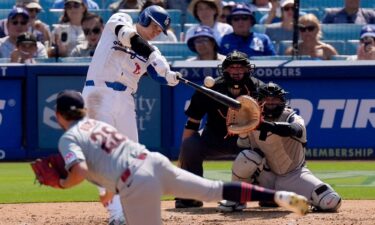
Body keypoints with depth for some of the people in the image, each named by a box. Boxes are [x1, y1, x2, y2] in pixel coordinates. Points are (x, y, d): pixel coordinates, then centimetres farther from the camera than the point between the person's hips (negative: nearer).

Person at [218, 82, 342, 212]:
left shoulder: (292, 118, -16)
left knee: (331, 202, -21)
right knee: (247, 157, -32)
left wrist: (266, 125, -59)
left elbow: (294, 130, -41)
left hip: (293, 176, -1)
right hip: (266, 176, 1)